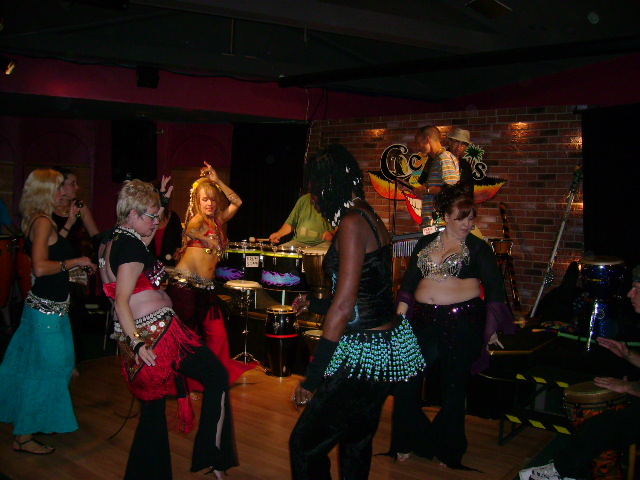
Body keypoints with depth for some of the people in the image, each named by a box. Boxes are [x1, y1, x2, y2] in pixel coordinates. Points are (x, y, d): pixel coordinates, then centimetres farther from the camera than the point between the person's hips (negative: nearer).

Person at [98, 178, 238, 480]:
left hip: (137, 337, 10)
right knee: (217, 376, 4)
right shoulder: (131, 246, -14)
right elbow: (122, 301, -21)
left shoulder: (109, 240, 14)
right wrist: (137, 342, -25)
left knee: (152, 409, 19)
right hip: (158, 331, -10)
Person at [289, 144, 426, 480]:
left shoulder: (352, 223, -18)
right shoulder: (371, 218, 10)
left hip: (365, 351, -10)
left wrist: (311, 379, -20)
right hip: (389, 343, 10)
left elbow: (343, 306, -23)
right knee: (357, 441, 22)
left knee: (305, 445, -2)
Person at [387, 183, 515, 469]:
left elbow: (495, 289, 0)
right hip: (424, 320, 4)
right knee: (406, 380, 2)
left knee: (454, 386, 7)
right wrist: (399, 316, 4)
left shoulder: (478, 248, -1)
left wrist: (492, 328, -3)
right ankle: (408, 442, 23)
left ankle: (448, 449, 26)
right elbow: (409, 283, 12)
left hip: (463, 322, -3)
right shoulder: (425, 244, 10)